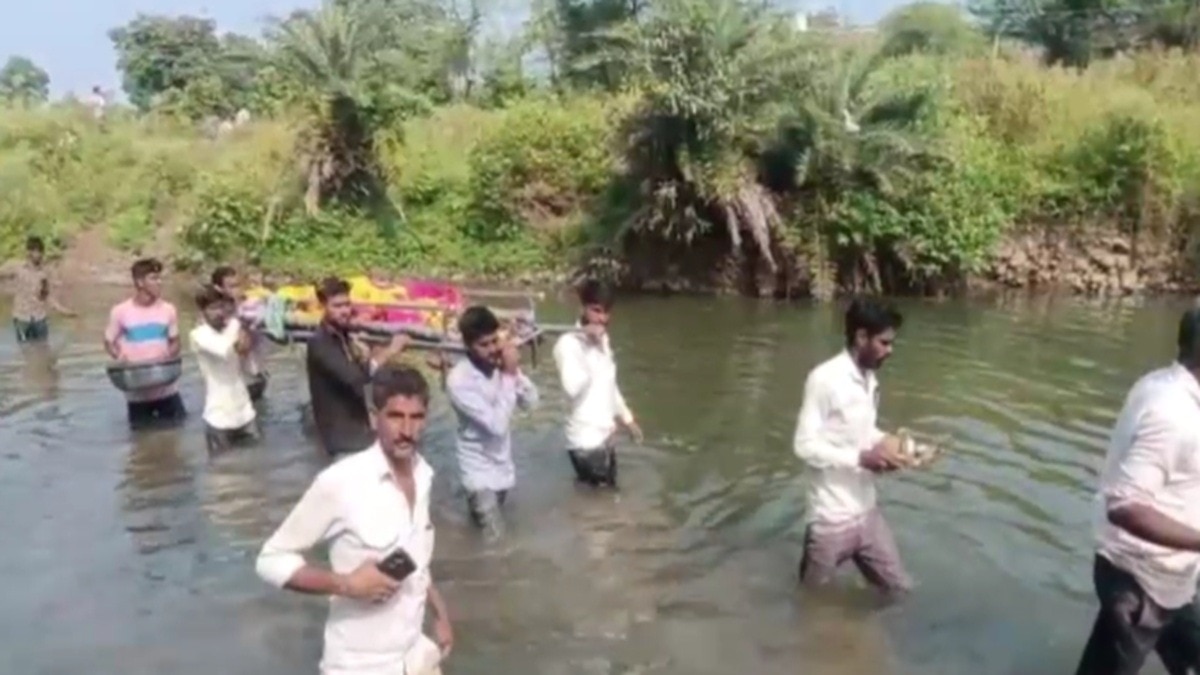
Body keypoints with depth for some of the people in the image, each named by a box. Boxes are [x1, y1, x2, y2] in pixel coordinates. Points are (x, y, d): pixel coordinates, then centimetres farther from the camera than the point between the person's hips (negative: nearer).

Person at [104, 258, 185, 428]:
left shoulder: (168, 309, -1)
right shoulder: (120, 312, -7)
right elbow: (109, 343, 4)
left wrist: (169, 355, -13)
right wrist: (121, 358, -16)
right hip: (137, 392, -1)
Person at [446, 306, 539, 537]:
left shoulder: (500, 363, -8)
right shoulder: (459, 380, -24)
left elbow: (530, 401, -5)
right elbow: (497, 424, -28)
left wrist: (515, 372, -20)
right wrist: (509, 375, -27)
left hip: (503, 463, 6)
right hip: (480, 470, -6)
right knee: (496, 539, -8)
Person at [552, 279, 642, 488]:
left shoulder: (602, 340, 10)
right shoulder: (569, 343, -16)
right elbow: (573, 388, -31)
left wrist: (626, 418, 24)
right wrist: (588, 345, -28)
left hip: (605, 437, 9)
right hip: (586, 440, -9)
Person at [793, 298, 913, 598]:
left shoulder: (870, 379, 7)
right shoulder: (824, 379, -19)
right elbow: (805, 445, -19)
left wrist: (889, 444, -1)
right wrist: (862, 458, -24)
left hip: (867, 511, 7)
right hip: (832, 519, -7)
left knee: (900, 591, 14)